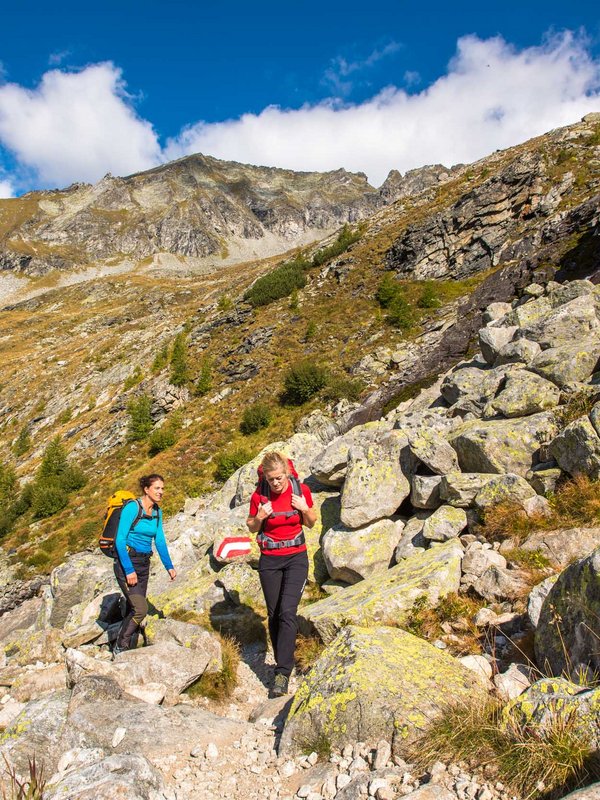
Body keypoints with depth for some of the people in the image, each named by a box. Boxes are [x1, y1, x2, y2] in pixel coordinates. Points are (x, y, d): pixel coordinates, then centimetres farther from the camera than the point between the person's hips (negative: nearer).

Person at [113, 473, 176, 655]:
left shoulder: (157, 512, 6)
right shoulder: (132, 507, -16)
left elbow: (160, 541, 13)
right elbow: (120, 540, -18)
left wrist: (169, 566, 9)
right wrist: (129, 570, -21)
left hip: (144, 564, 7)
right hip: (126, 563, -7)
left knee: (132, 610, 11)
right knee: (140, 609, -13)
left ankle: (124, 649, 25)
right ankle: (120, 648, 6)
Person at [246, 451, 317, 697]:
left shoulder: (301, 491, -9)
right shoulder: (259, 496, -10)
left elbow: (311, 523, 4)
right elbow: (251, 528, 3)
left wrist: (305, 509, -16)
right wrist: (260, 517, -18)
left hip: (296, 558, -1)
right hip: (269, 560, 1)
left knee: (287, 612, -14)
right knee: (273, 614, 8)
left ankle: (282, 673, -9)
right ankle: (282, 664, 26)